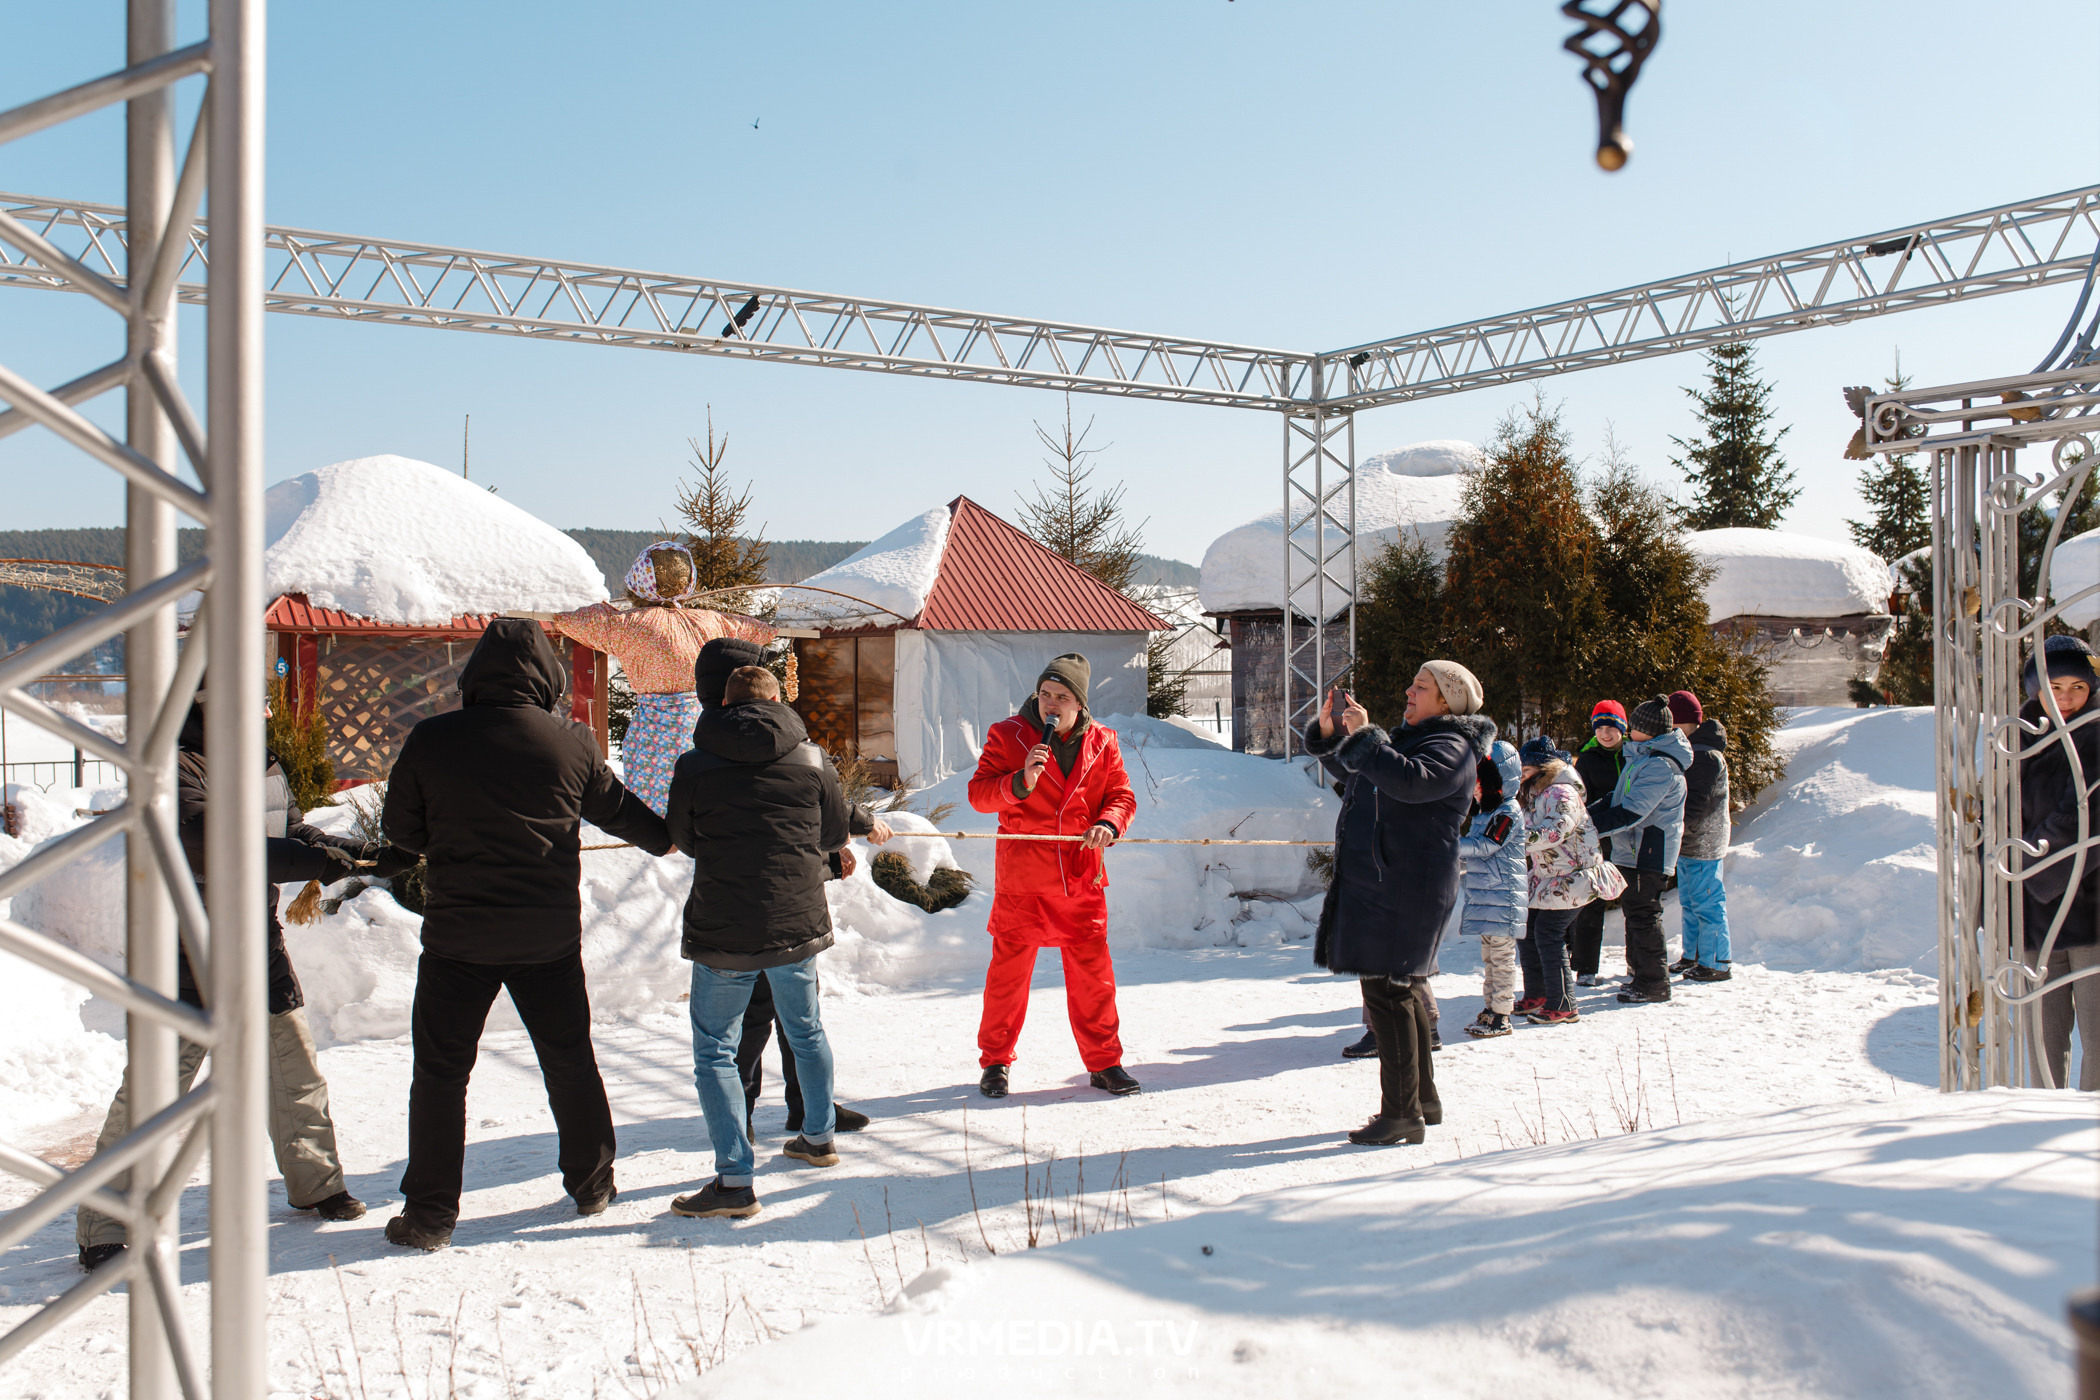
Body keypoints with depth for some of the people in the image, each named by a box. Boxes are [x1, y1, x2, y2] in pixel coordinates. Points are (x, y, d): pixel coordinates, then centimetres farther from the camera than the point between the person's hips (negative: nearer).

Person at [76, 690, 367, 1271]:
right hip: (188, 946, -7)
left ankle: (315, 1181, 33)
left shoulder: (263, 762, 8)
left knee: (293, 1054, 14)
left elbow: (291, 831, 19)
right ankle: (104, 1227, 3)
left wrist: (357, 851, 4)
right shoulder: (174, 767, -18)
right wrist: (316, 861, -32)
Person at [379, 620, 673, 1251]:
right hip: (550, 935, 2)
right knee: (570, 1059, 17)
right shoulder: (570, 744, -4)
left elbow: (401, 829, 4)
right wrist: (666, 838, 31)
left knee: (440, 1070, 7)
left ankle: (429, 1213, 7)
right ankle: (592, 1184, 28)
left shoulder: (431, 739, -7)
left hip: (458, 936, -2)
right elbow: (617, 809, 12)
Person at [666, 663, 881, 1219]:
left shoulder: (694, 766, -5)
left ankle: (734, 1179, -3)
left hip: (722, 932, -3)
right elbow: (835, 833, 8)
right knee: (806, 1032, 24)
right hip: (798, 922, 3)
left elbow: (683, 839, 7)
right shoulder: (810, 760, 0)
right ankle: (818, 1137, 40)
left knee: (714, 1048, 4)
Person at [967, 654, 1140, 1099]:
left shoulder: (1101, 741, 7)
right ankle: (995, 1062, 19)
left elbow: (1121, 795, 10)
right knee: (1009, 970, 4)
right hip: (1022, 879, -2)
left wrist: (1108, 824, -12)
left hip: (1082, 877, 2)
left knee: (1093, 972, 6)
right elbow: (978, 792, -4)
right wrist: (1020, 783, -22)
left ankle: (1104, 1062, 19)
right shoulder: (1007, 735, -1)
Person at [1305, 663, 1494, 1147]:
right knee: (1401, 989, 15)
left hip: (1403, 886, -10)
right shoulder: (1409, 737, 19)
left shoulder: (1451, 748, -10)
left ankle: (1401, 1112, -5)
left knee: (1386, 990, -10)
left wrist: (1365, 735, -26)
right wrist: (1329, 733, 11)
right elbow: (1351, 771, 28)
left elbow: (1410, 780, -30)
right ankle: (1423, 1098, 26)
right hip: (1377, 880, 10)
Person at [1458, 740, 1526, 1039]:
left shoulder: (1508, 812, -13)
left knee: (1501, 956, -4)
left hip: (1502, 895, -9)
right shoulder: (1481, 811, 16)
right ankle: (1489, 1009, 22)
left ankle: (1501, 1017, -1)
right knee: (1488, 955, 14)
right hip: (1483, 895, 9)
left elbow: (1484, 846, -22)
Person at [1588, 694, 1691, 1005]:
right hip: (1633, 850, 10)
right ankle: (1640, 971, 28)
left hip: (1649, 852, -10)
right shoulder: (1643, 755, 14)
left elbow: (1631, 812, -26)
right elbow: (1620, 798, 19)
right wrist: (1587, 812, 6)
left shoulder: (1660, 765, -20)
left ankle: (1653, 982, 2)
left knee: (1643, 914, -5)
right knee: (1635, 911, 17)